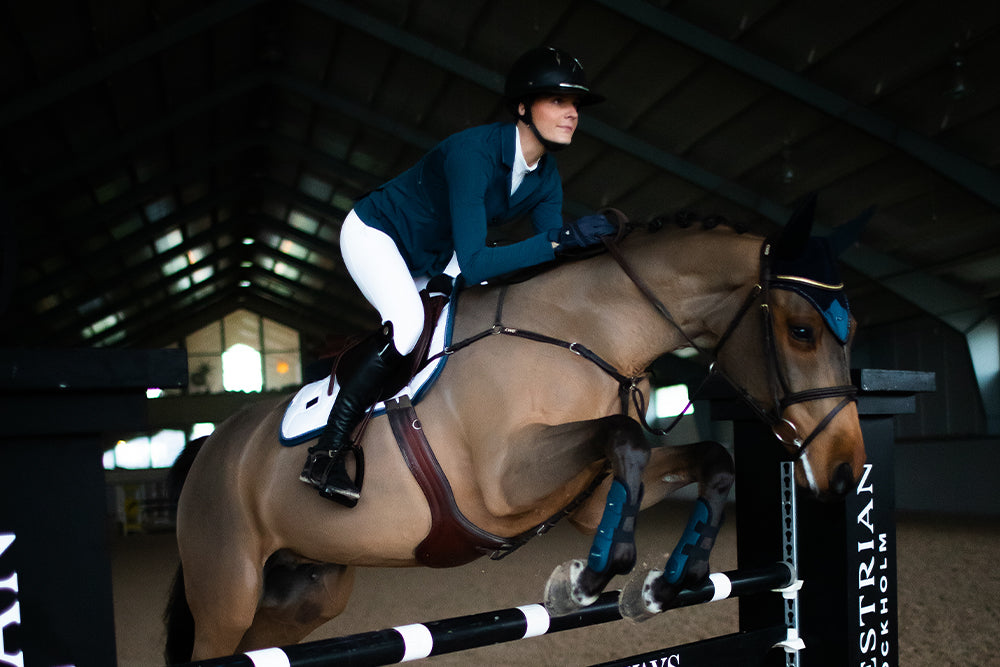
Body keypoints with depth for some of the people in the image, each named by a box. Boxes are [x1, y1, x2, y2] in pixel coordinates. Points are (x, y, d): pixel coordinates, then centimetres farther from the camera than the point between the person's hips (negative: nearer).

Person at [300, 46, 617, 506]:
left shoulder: (546, 178, -11)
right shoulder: (475, 152, -36)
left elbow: (549, 260, -11)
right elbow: (473, 265, -43)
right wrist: (561, 237, -48)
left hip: (432, 257, 9)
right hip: (374, 233, -8)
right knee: (408, 321, -31)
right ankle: (325, 454, -21)